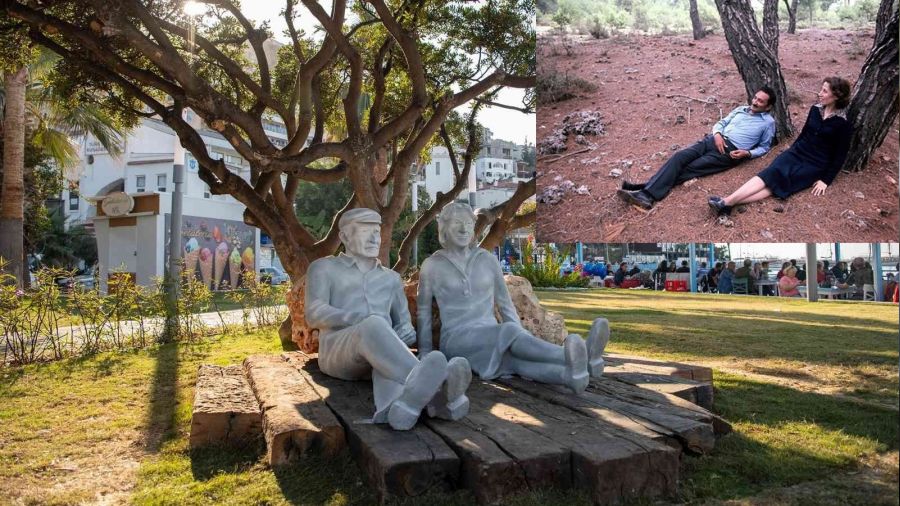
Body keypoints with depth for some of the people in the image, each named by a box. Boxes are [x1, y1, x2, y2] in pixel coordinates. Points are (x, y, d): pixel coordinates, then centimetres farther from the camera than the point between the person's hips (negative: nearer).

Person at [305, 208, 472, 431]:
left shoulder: (391, 278, 26)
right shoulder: (323, 268, 12)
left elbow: (404, 325, 24)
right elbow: (315, 315, -4)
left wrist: (407, 333, -4)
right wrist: (364, 320, -20)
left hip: (377, 355, 4)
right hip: (339, 354, -3)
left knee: (391, 345, -36)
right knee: (374, 327, -38)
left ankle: (397, 405, -70)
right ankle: (433, 391, -63)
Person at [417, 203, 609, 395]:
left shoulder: (487, 259, 10)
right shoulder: (431, 265, 3)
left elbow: (505, 303, 13)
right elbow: (423, 312, 11)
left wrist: (523, 342, 5)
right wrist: (425, 354, 9)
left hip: (492, 340, 3)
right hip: (457, 340, -3)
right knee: (509, 331, -35)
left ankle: (571, 374, -64)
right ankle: (579, 360, -58)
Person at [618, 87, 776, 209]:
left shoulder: (768, 122, 11)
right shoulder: (741, 109, 25)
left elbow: (764, 147, 11)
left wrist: (747, 153, -8)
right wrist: (717, 134, -1)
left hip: (731, 151, -5)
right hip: (715, 140, 5)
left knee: (691, 168, -25)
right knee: (680, 156, -22)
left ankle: (648, 193, -39)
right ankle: (646, 192, -36)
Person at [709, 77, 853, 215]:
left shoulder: (843, 123, -10)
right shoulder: (815, 109, 6)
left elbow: (840, 155, -7)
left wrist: (826, 180, -11)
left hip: (815, 165, -5)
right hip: (797, 152, 5)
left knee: (779, 181, -28)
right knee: (771, 173, -24)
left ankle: (729, 203, -46)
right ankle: (727, 200, -45)